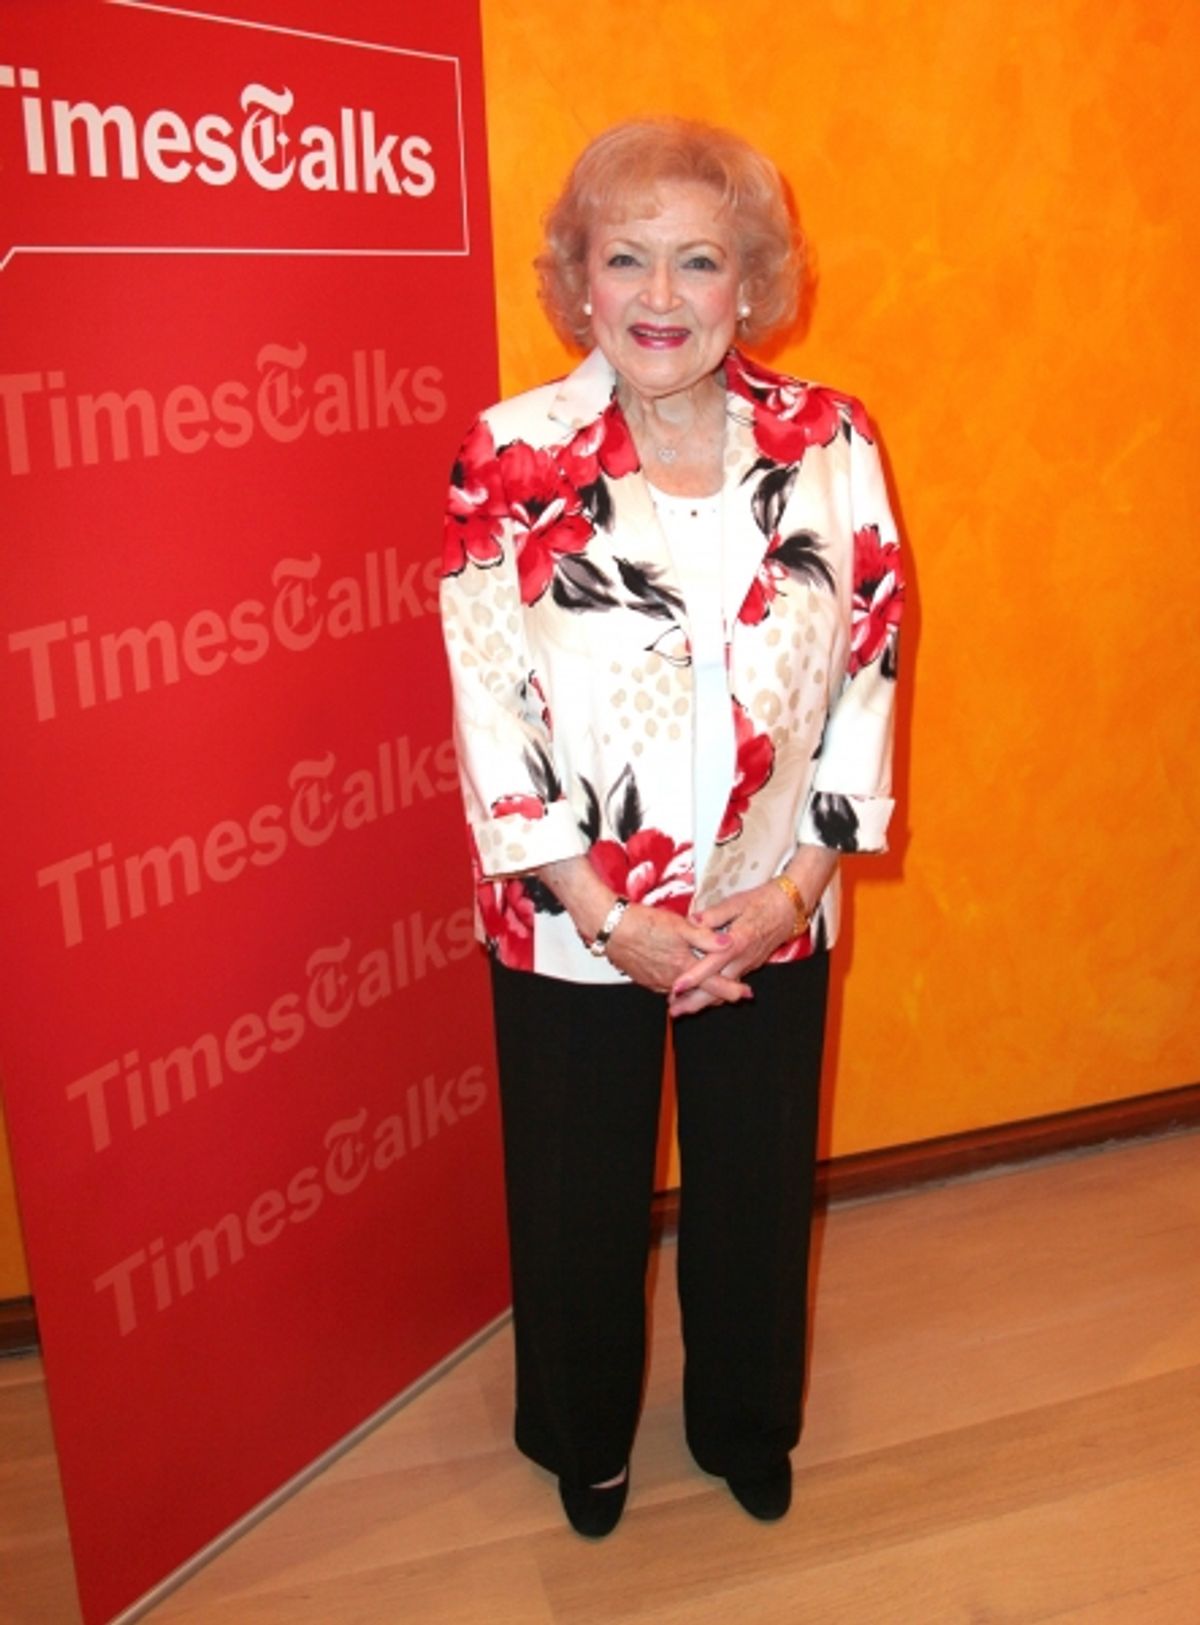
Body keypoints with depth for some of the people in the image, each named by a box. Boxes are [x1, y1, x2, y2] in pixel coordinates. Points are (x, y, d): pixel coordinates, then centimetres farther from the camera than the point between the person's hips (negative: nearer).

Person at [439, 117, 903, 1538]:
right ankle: (584, 1440, 47)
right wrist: (610, 916, -14)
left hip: (770, 918, 2)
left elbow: (869, 671, -3)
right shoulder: (512, 460, -10)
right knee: (580, 1203, 18)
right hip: (569, 924, -1)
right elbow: (491, 708, -12)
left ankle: (745, 1426, 49)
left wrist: (794, 884, -9)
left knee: (756, 1191, 20)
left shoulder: (831, 445, -4)